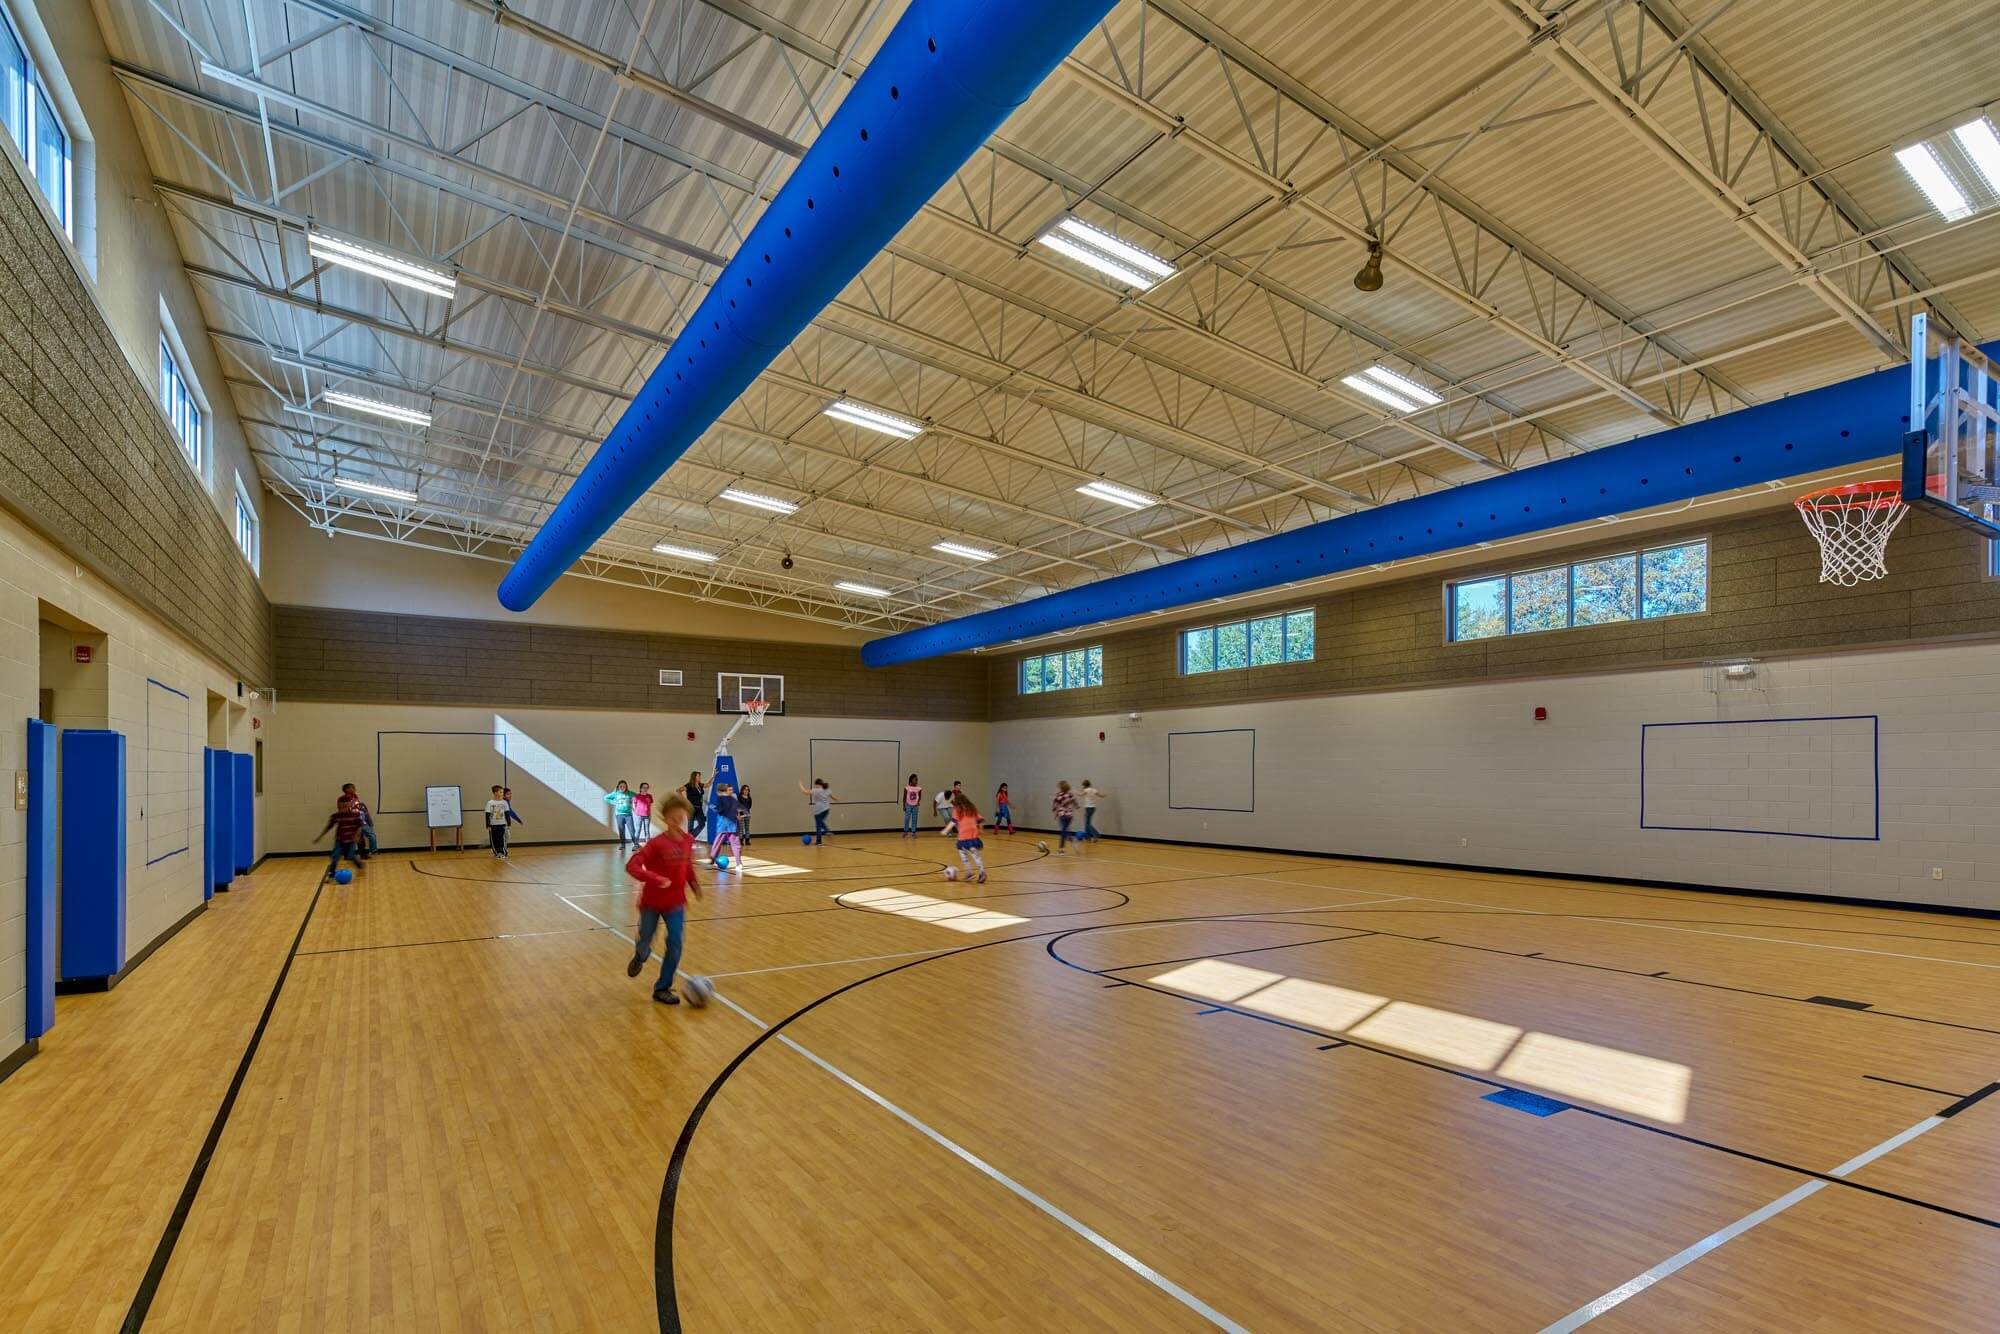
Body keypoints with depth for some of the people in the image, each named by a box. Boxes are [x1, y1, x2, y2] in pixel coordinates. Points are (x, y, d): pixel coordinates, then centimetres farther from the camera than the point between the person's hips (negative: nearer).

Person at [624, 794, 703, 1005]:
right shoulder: (656, 843, -22)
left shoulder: (688, 840, -6)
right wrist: (655, 879, -38)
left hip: (675, 902, 3)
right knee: (645, 943, 14)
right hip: (651, 901, -3)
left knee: (675, 944, -6)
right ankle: (640, 957, 52)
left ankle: (662, 988, 10)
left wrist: (694, 884, 0)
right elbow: (632, 866, -28)